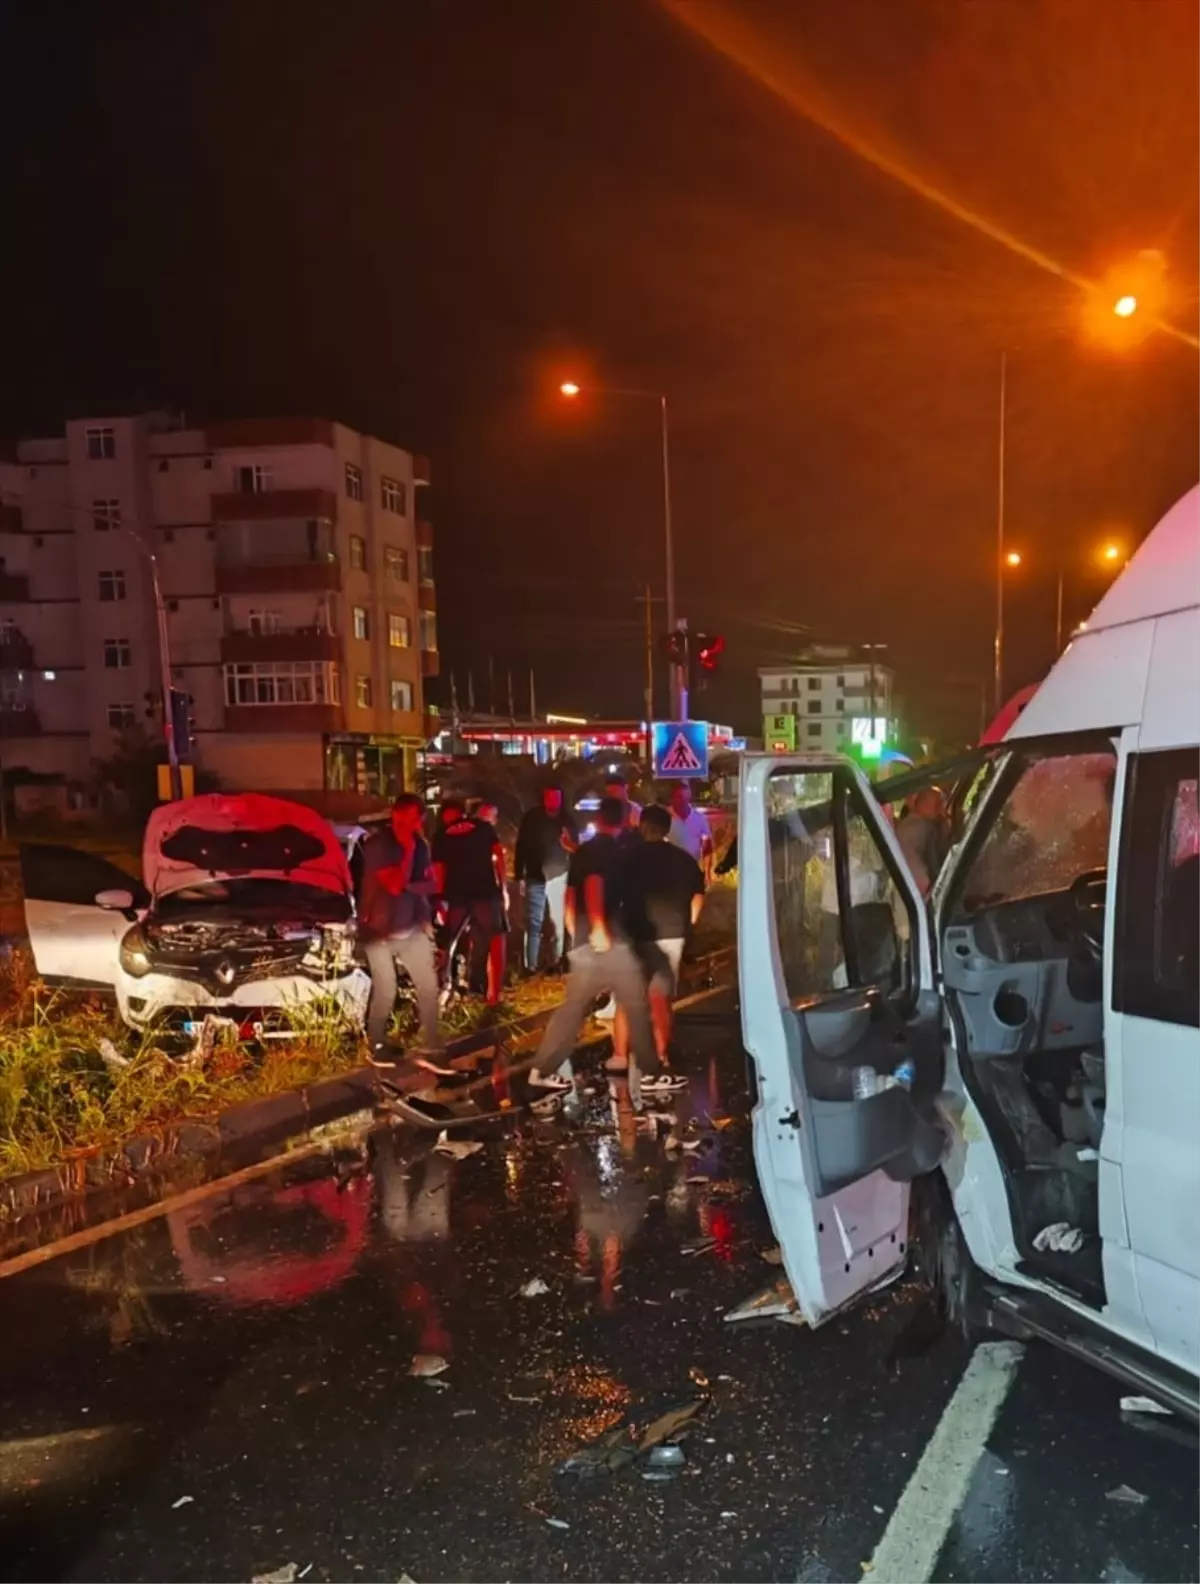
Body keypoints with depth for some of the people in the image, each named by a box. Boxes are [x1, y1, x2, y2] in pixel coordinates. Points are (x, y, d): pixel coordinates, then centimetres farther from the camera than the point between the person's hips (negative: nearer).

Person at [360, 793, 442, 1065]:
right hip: (379, 930, -6)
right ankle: (376, 1047, 17)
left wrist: (409, 886, -15)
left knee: (429, 985, 4)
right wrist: (408, 849, -20)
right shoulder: (376, 845, -15)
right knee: (385, 992, -2)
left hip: (412, 928, 6)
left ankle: (431, 1045, 14)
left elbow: (432, 883, 4)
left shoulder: (420, 844, 4)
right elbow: (395, 885, -24)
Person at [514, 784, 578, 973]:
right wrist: (520, 876, -1)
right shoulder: (531, 818, 2)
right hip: (536, 877, -1)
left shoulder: (567, 820, 4)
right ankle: (530, 966, 2)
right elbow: (521, 847, 3)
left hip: (559, 876, 1)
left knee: (558, 923, 4)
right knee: (534, 923, 0)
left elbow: (575, 848, 7)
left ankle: (556, 964, 11)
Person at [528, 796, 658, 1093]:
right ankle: (652, 1070, 10)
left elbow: (570, 897, 19)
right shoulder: (613, 851, -6)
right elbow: (594, 885, -21)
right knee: (637, 1007, 4)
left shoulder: (582, 852, 16)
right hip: (610, 940, -7)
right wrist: (599, 928, -25)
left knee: (572, 1008, 12)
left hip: (584, 943, 7)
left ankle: (542, 1070, 12)